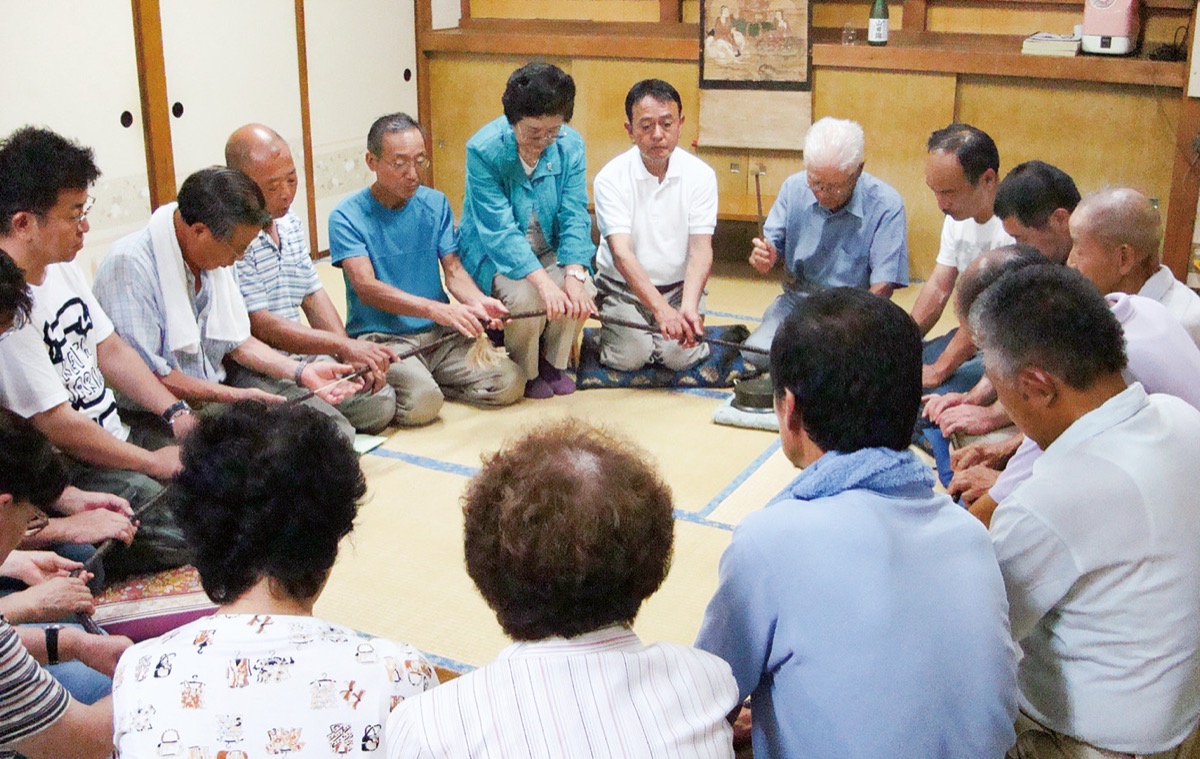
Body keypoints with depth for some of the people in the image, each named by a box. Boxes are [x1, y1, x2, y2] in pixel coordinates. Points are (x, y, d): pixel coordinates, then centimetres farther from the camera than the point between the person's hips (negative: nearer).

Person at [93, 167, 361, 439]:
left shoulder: (216, 254, 5)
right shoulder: (129, 265, -20)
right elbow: (146, 375, -21)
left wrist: (301, 372, -1)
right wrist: (235, 396, -24)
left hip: (218, 384, 7)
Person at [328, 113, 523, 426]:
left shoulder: (436, 204, 10)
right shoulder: (347, 217, -7)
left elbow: (453, 270, 5)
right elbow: (366, 288, -18)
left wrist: (478, 301, -19)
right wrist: (438, 310, -32)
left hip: (440, 335, 5)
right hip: (381, 338, -5)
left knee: (509, 382, -16)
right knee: (421, 401, -33)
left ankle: (426, 379, 6)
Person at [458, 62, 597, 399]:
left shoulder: (571, 145, -11)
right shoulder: (483, 150, -23)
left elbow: (574, 216, -13)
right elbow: (500, 229, -29)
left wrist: (574, 275, -32)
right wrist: (544, 283, -41)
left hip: (548, 249, 4)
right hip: (493, 253, -3)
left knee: (582, 290, -25)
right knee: (524, 296, -32)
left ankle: (554, 362, 5)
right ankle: (526, 374, -2)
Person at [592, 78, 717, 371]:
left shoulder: (700, 174, -8)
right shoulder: (611, 178, -13)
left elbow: (701, 249, -15)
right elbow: (621, 252, -23)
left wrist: (688, 308, -33)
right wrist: (661, 309, -37)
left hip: (680, 286, 1)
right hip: (623, 288, -1)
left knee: (680, 356, -19)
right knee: (630, 356, -18)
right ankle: (611, 327, 16)